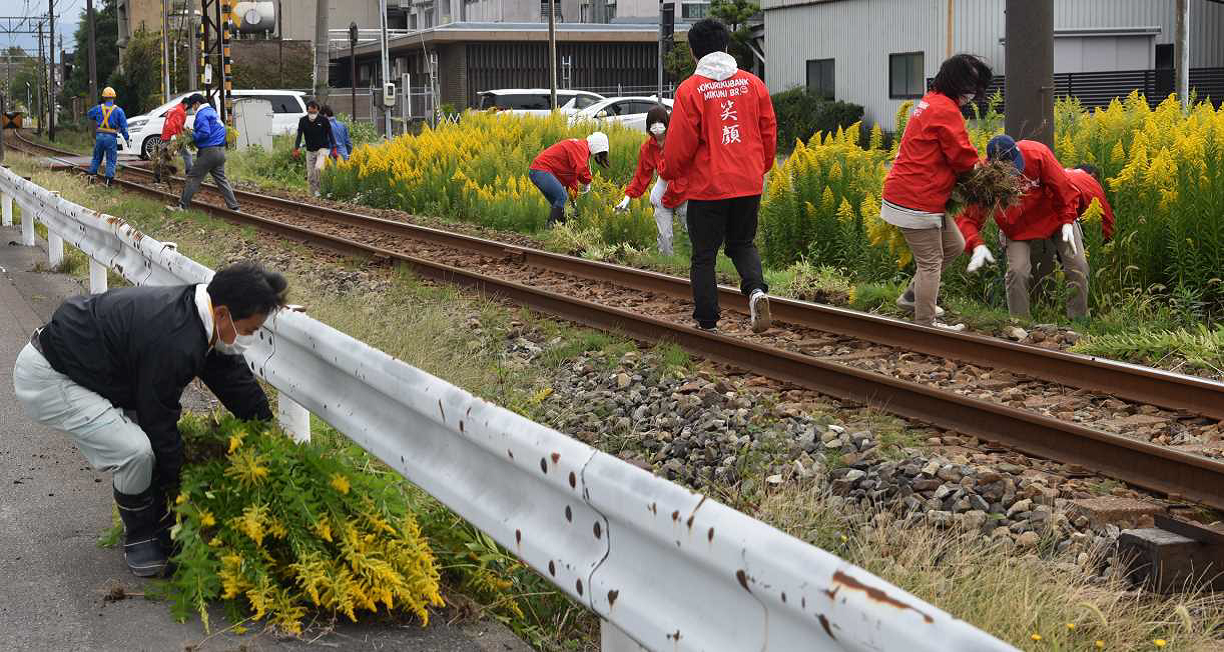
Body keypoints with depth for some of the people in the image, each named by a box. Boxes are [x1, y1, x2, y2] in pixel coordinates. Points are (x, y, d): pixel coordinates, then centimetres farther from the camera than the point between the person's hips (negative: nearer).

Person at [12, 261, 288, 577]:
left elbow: (237, 381, 7)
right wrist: (179, 487, -6)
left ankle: (157, 524, 21)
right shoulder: (173, 343, -31)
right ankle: (140, 539, 2)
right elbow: (160, 422, -20)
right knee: (134, 451, -19)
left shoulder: (197, 309, -3)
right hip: (45, 377, -10)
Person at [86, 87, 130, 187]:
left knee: (97, 157, 19)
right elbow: (123, 126, -4)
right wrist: (127, 139, 2)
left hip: (99, 136, 3)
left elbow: (89, 114, 26)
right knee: (111, 160, 3)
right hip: (111, 138, -3)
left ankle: (91, 175, 22)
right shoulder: (118, 110, -3)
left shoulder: (98, 108, 5)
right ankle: (108, 178, -3)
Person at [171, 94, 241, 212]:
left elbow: (204, 133, -22)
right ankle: (233, 206, 9)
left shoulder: (202, 114, -12)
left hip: (209, 152, -9)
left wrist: (192, 134, -5)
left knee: (193, 178, -3)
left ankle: (183, 206, -1)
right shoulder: (212, 111, 19)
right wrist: (195, 131, 19)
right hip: (220, 151, 9)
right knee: (221, 179, 13)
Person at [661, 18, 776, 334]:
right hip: (749, 184, 4)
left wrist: (668, 173, 10)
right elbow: (769, 131, 9)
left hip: (706, 187, -4)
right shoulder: (753, 83, 3)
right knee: (742, 244, 21)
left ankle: (707, 323, 11)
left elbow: (680, 143, -9)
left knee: (704, 255, 8)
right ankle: (756, 288, -8)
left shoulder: (690, 89, -10)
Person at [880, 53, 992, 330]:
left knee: (954, 245, 18)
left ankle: (911, 297, 25)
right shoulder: (946, 111, -17)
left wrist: (977, 163, 5)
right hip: (916, 202, -11)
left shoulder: (930, 102, 16)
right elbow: (962, 157, -14)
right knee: (930, 262, -1)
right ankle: (925, 323, 9)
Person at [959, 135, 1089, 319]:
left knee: (1078, 266, -2)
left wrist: (1067, 220, -21)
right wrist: (977, 245, -41)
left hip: (1055, 217, 1)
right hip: (1017, 228, -1)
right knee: (1017, 271, -18)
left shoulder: (1037, 153, -32)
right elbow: (967, 217, -24)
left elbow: (1063, 187, -18)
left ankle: (1079, 322, 15)